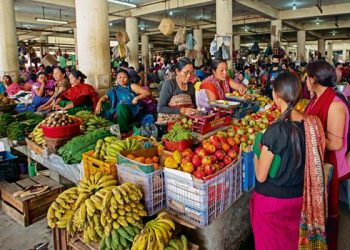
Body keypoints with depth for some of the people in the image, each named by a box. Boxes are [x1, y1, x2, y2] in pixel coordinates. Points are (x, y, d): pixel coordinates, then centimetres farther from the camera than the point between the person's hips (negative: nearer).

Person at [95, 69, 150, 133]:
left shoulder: (132, 86, 9)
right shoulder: (114, 89, 20)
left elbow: (147, 93, 2)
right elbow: (105, 97, 11)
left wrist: (137, 98, -15)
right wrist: (99, 102, -10)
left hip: (133, 111, -4)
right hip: (118, 112, 4)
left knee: (121, 106, -33)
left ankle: (124, 131, -23)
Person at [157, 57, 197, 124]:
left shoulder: (191, 86, 6)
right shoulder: (169, 84, -10)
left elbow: (194, 105, 19)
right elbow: (160, 108, -14)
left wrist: (193, 109, -3)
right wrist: (182, 110, -19)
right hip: (167, 122, -5)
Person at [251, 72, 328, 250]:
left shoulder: (275, 131, -27)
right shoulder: (313, 124, -11)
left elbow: (261, 176, -19)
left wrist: (256, 152, -4)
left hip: (272, 200, -5)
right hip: (300, 197, 5)